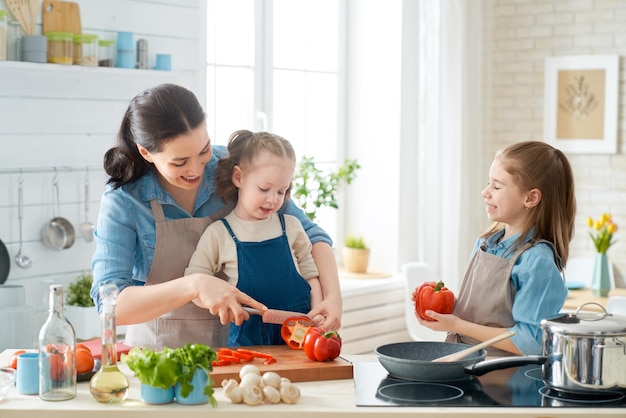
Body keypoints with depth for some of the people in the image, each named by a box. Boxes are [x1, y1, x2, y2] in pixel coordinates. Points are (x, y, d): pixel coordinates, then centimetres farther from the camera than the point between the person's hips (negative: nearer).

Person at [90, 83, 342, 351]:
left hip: (235, 340, 0)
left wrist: (332, 296, -18)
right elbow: (109, 304, -22)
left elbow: (309, 234, 0)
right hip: (160, 350, 0)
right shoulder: (122, 203, -13)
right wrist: (194, 285, -35)